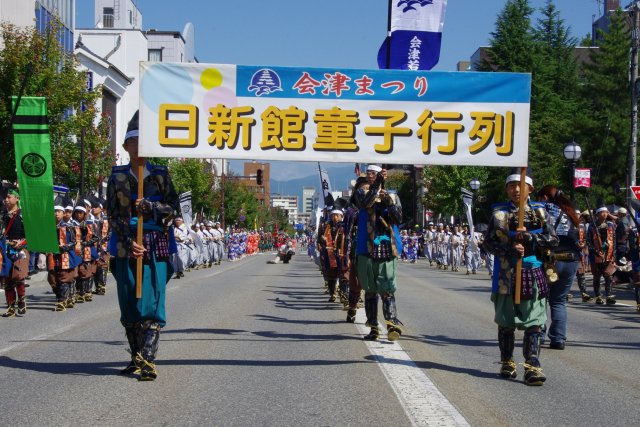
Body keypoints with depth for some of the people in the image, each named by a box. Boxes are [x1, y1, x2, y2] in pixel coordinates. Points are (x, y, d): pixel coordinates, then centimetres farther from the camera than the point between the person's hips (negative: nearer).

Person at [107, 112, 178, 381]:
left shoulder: (161, 175, 7)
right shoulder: (117, 177, 8)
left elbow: (173, 207, 3)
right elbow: (113, 214, 2)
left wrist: (149, 205, -15)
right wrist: (130, 242, -9)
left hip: (156, 248, -1)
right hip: (126, 248, 2)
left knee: (151, 303, -9)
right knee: (128, 305, 4)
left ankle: (148, 361, -12)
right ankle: (136, 357, 15)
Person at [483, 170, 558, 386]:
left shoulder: (539, 211, 6)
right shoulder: (499, 213, 5)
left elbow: (552, 240, 2)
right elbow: (489, 242, 1)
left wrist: (529, 237, -13)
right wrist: (510, 249, -15)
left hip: (533, 274, 0)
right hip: (507, 275, 0)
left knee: (534, 322, -6)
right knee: (506, 322, 9)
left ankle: (532, 366, -6)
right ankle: (507, 362, 23)